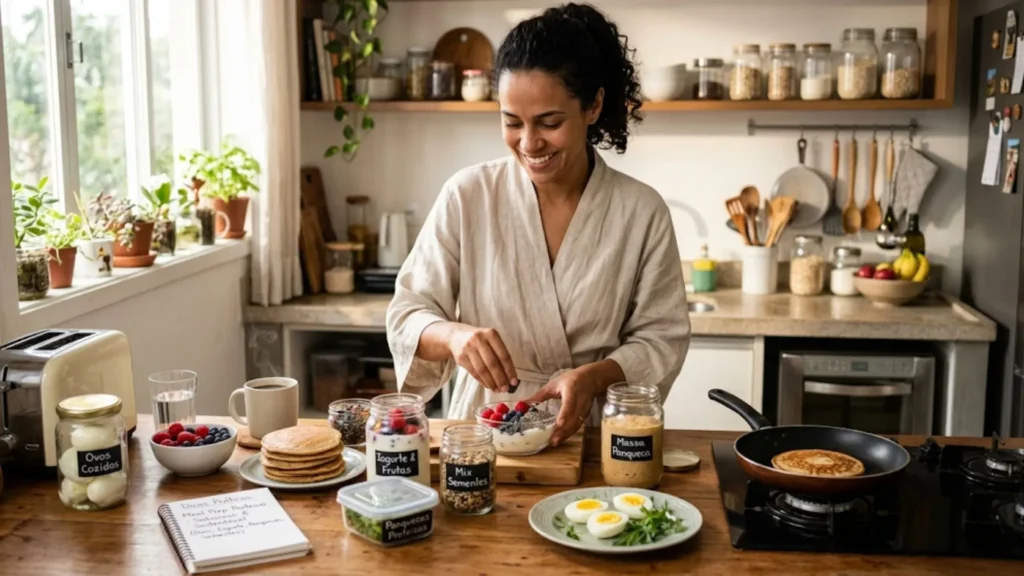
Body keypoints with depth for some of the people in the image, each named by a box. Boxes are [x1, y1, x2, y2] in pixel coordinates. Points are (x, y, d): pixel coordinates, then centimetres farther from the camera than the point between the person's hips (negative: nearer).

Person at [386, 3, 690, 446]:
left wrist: (595, 376, -18)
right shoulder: (466, 196, -3)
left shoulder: (641, 210, -3)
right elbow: (408, 315, -2)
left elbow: (662, 338, 1)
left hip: (593, 437, 0)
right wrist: (453, 335, -24)